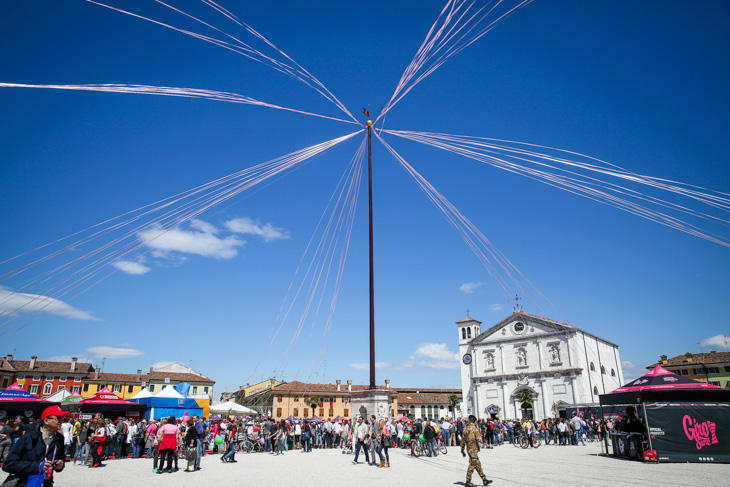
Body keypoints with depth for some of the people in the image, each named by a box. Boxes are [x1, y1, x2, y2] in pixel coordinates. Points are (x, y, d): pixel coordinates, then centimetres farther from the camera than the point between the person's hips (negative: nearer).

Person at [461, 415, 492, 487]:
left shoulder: (466, 429, 7)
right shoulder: (474, 428, -12)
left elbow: (463, 440, 10)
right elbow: (478, 439, -16)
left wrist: (462, 450, 17)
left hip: (468, 448, 7)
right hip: (473, 449, -7)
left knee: (478, 465, 14)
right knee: (472, 465, -2)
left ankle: (484, 479, 20)